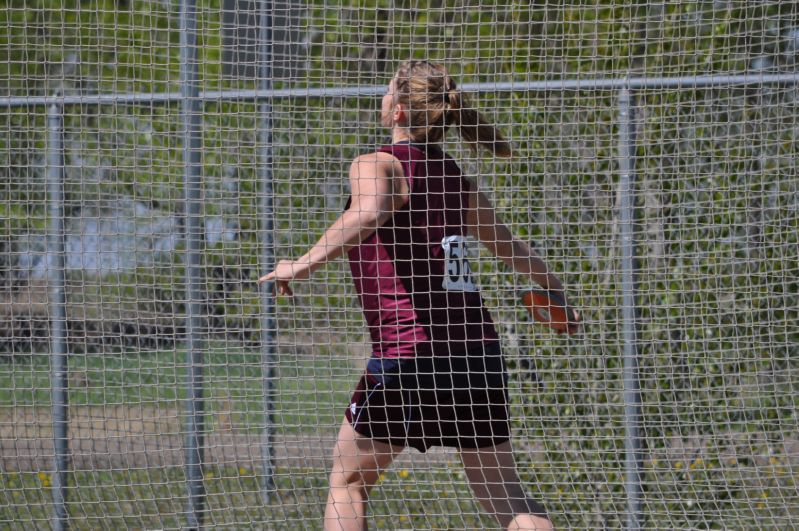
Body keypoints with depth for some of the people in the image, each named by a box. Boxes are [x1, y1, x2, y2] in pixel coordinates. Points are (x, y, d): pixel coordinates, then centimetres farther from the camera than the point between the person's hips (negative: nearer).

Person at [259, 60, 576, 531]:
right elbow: (506, 244, 28)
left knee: (349, 478, 12)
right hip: (479, 348, 5)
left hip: (409, 347, -5)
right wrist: (552, 284, 46)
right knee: (503, 493, 7)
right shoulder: (455, 175, 13)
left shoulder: (378, 164, -5)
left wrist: (306, 263, -29)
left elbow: (368, 213, -29)